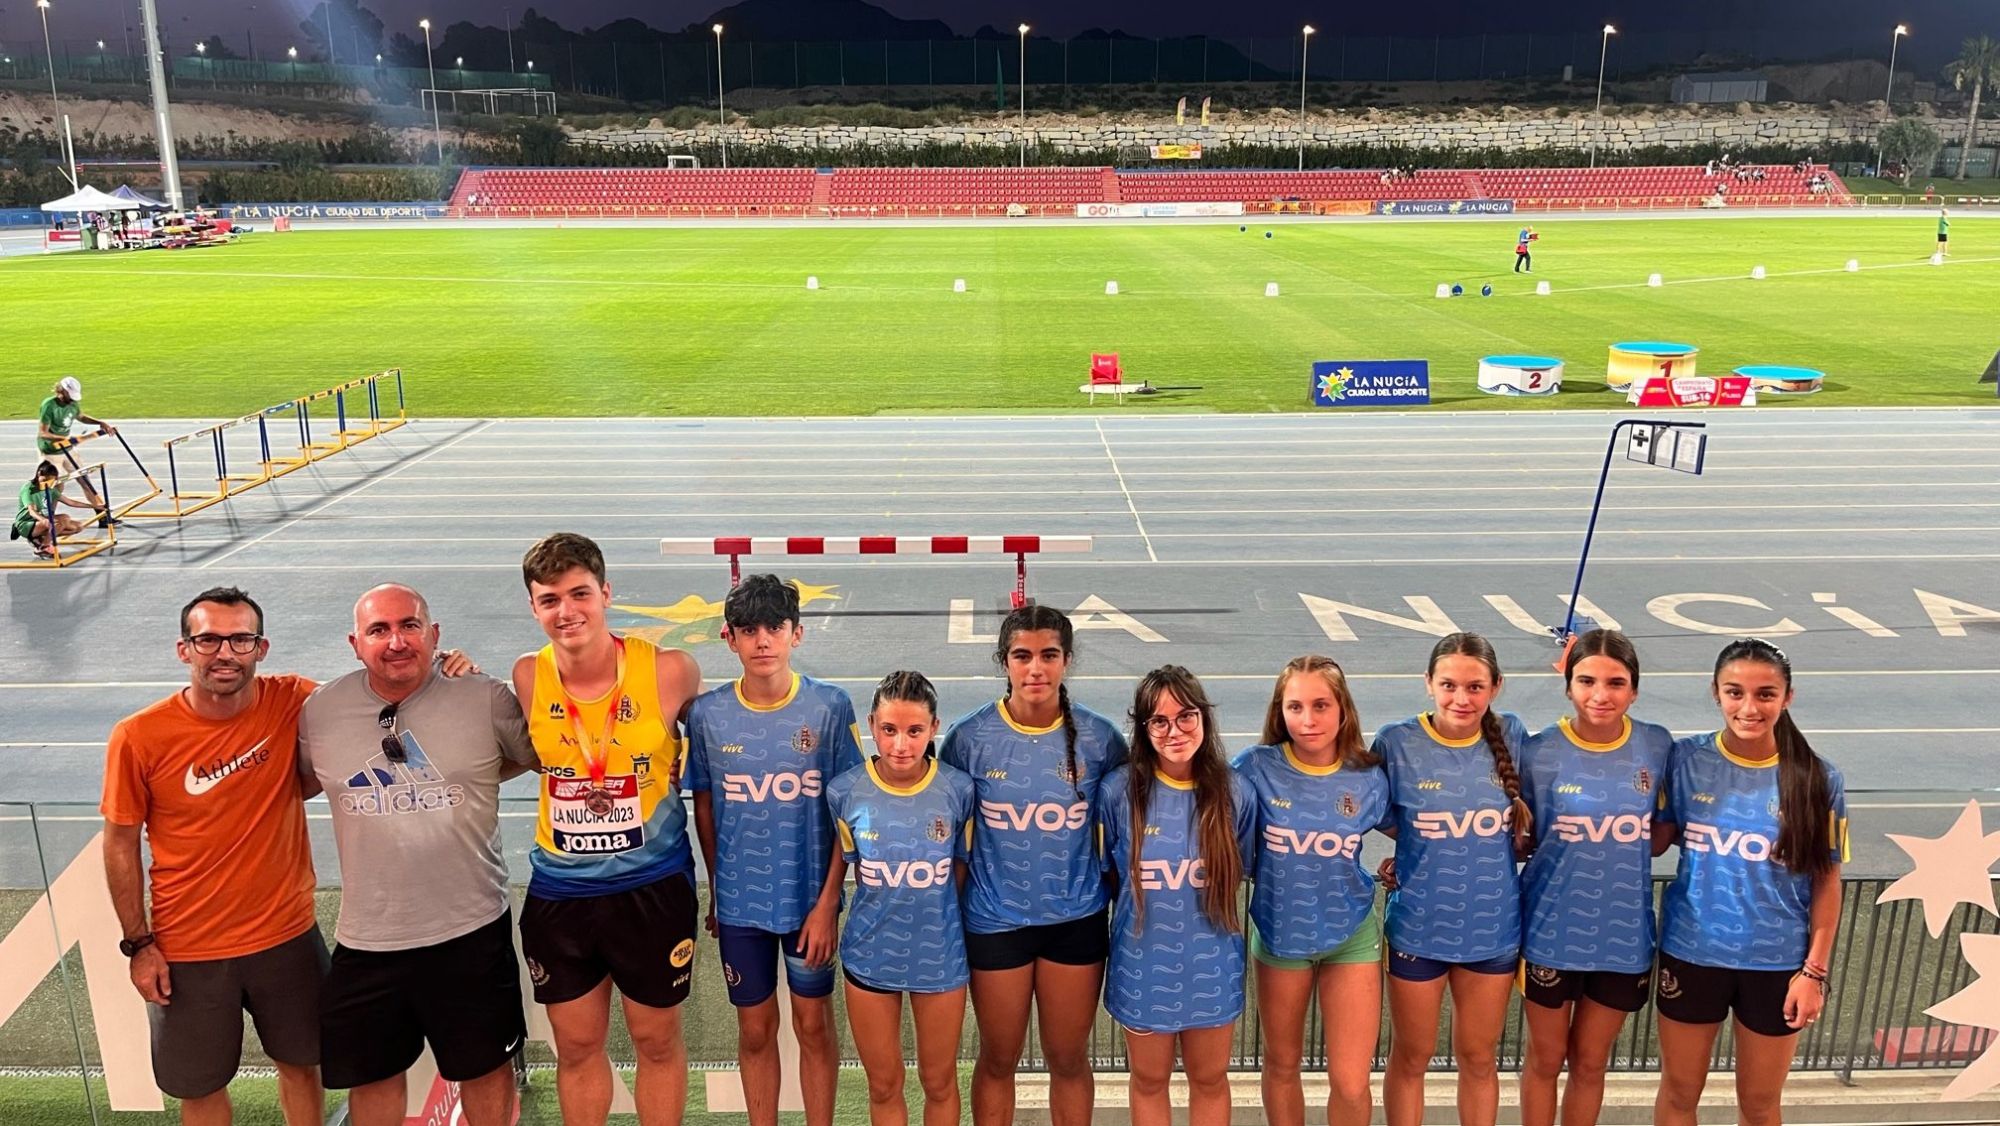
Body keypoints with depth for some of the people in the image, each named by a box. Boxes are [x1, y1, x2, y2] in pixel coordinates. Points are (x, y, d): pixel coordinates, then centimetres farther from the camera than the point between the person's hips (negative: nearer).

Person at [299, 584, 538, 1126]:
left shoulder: (486, 699, -9)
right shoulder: (320, 709, -2)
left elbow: (541, 755, 3)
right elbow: (304, 780, 16)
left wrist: (470, 780, -7)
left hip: (471, 929, -2)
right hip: (366, 939, 2)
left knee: (485, 1065, 16)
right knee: (371, 1073, 20)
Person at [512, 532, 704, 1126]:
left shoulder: (669, 671, -14)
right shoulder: (529, 677, -7)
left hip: (653, 888, -2)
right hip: (559, 893, 3)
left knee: (657, 1041, 15)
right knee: (576, 1046, 18)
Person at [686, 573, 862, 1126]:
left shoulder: (830, 707, -10)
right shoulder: (707, 714, -6)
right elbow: (704, 808, 6)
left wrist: (828, 902, -10)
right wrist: (715, 892, 10)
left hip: (811, 898, -1)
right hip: (739, 902, 1)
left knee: (814, 1025, 12)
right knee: (755, 1030, 14)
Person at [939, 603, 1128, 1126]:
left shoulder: (1099, 737, -8)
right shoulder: (970, 737, -10)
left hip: (1077, 919, 1)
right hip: (995, 920, 0)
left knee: (1069, 1060, 15)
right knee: (998, 1060, 16)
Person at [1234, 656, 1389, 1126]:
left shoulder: (1369, 779, -10)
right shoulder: (1257, 768, -15)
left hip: (1351, 934, 0)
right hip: (1280, 932, 0)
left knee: (1350, 1084, 0)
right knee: (1282, 1065, 17)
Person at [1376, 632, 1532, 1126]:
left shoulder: (1511, 737, -6)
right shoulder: (1397, 742, -13)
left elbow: (1531, 820, 9)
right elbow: (1382, 821, 0)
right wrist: (1429, 851, -10)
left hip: (1493, 929, 2)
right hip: (1418, 928, -2)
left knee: (1480, 1058, 19)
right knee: (1411, 1058, 15)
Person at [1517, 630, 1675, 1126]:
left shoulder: (1657, 747, -6)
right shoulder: (1539, 753, -13)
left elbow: (1656, 837, 7)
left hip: (1624, 935, 2)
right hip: (1552, 932, -2)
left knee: (1590, 1063, 18)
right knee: (1545, 1060, 15)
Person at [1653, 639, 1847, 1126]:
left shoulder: (1818, 779, -9)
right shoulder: (1685, 759, -9)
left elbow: (1826, 882, -4)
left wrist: (1815, 971, -5)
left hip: (1776, 962, 0)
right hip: (1691, 953, 0)